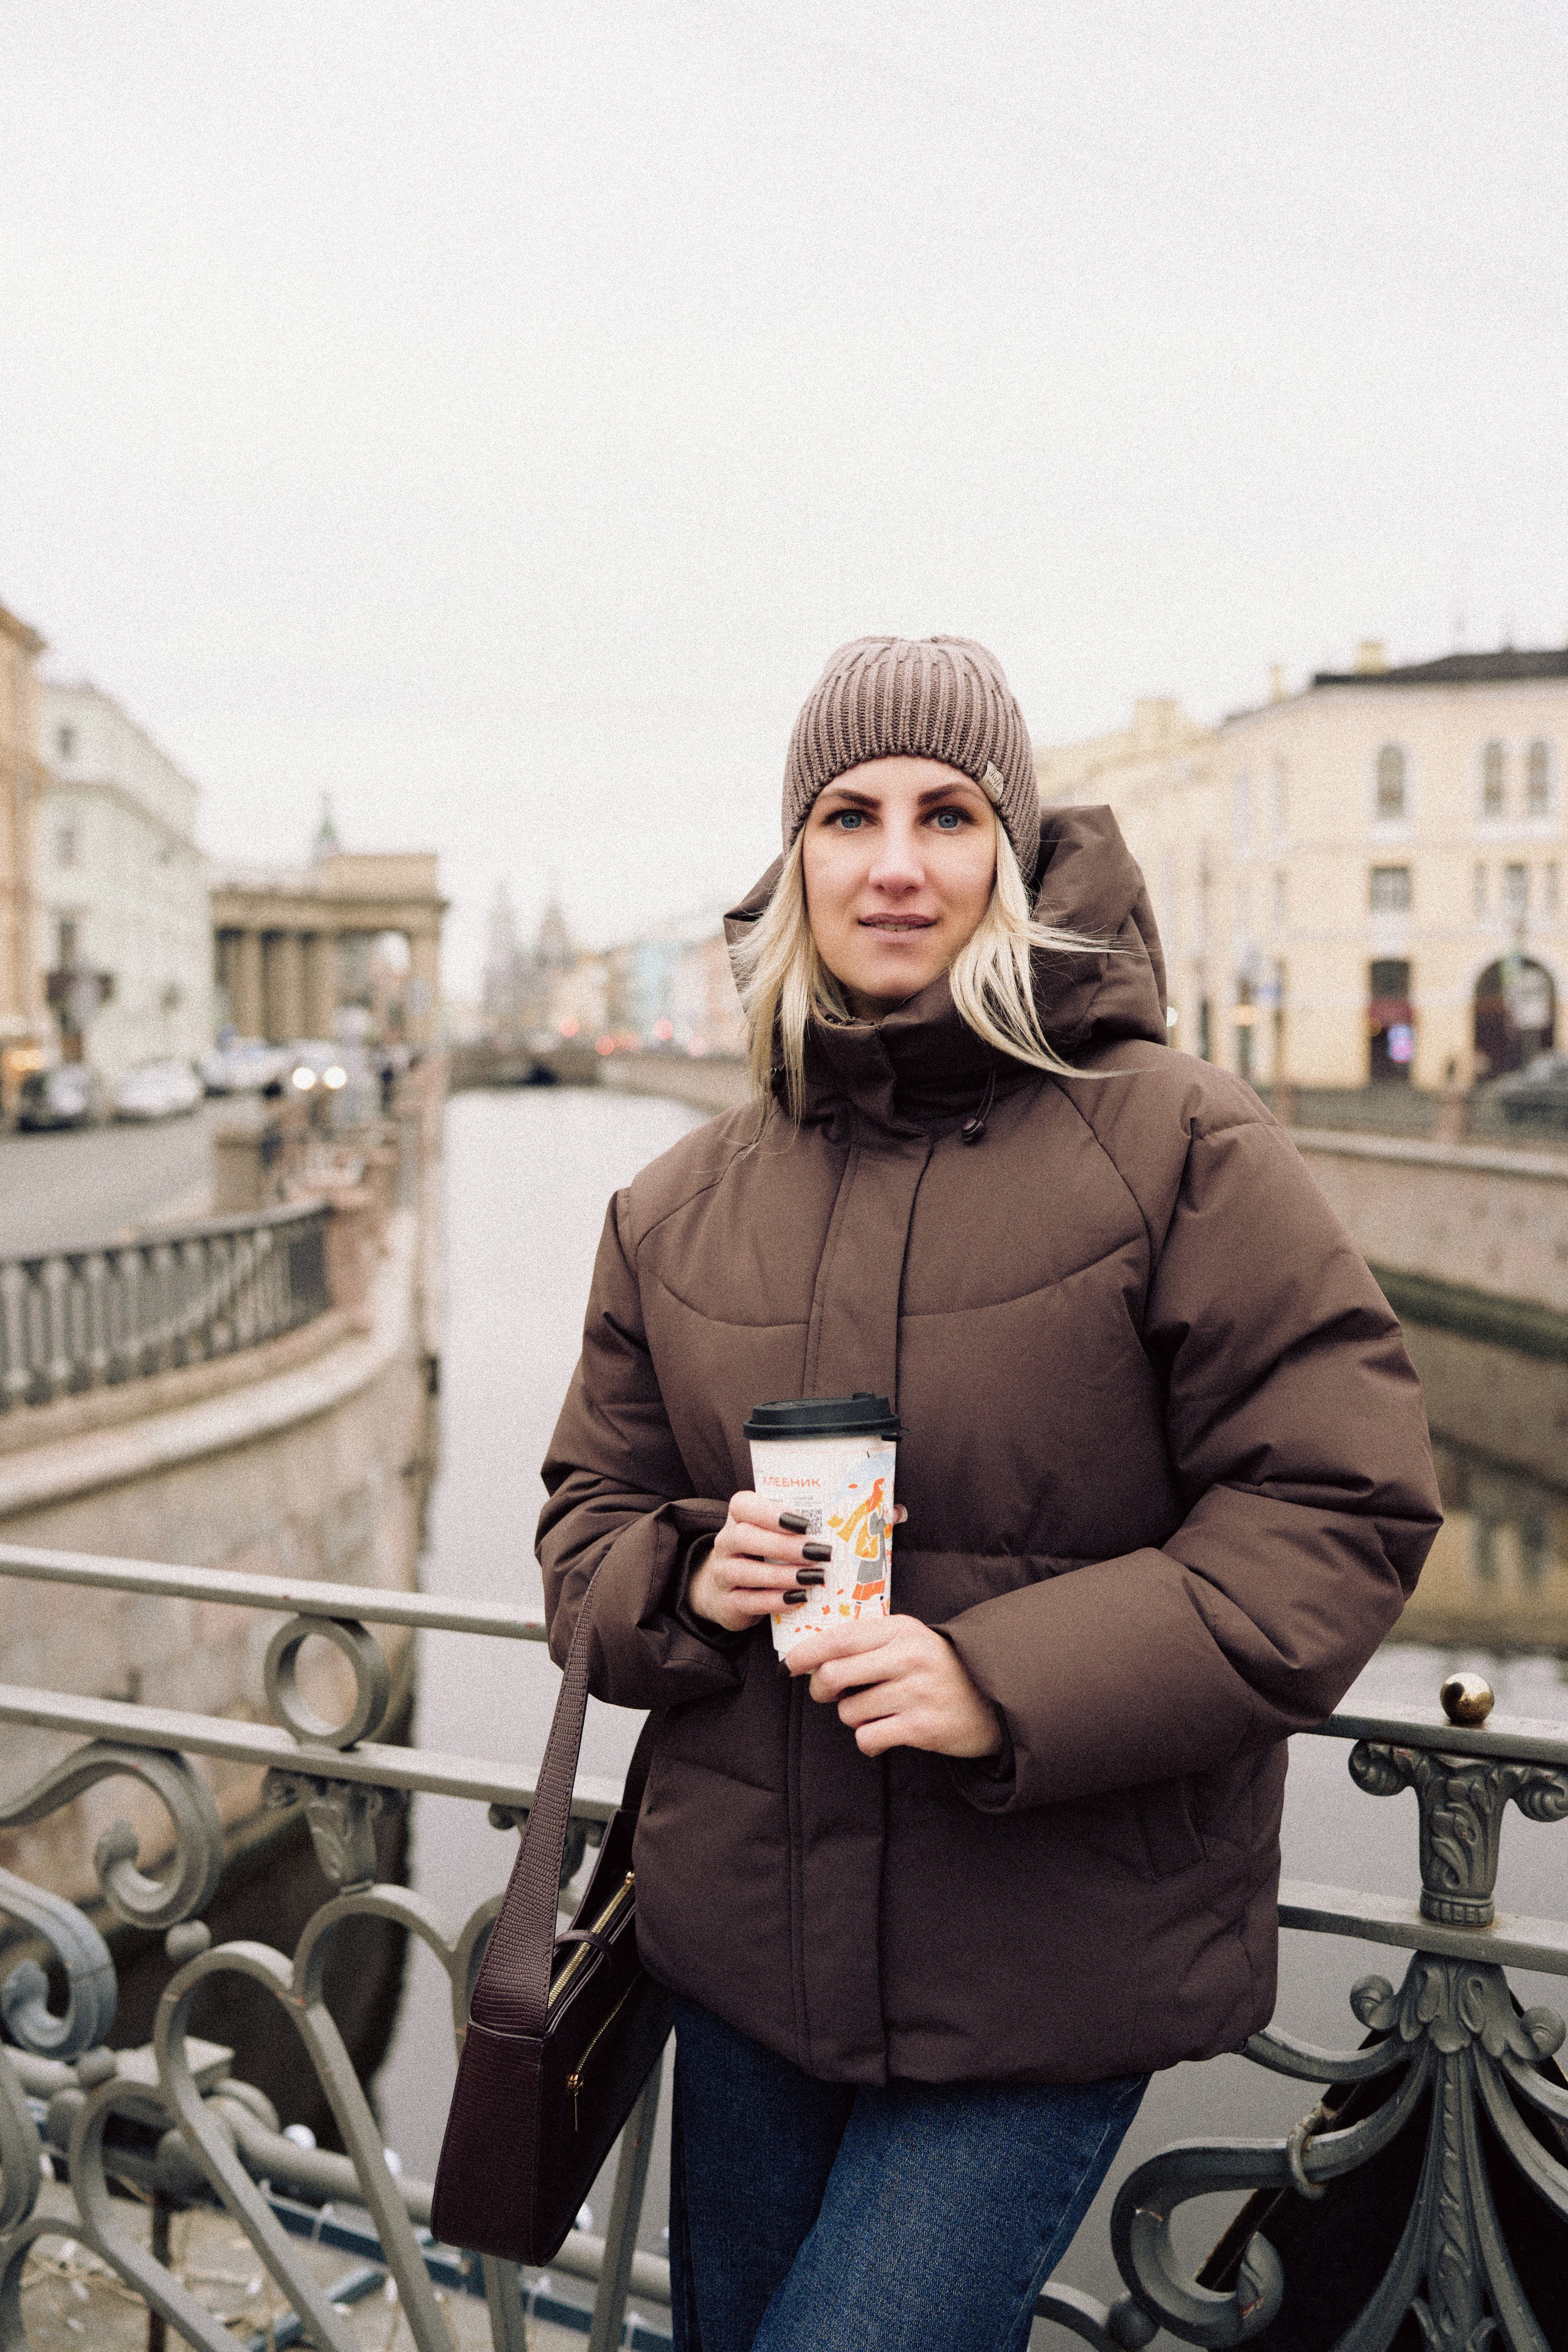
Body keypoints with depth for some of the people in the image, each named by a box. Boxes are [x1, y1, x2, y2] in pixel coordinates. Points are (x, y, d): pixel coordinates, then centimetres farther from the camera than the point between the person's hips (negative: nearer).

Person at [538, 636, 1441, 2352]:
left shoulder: (1178, 1145, -12)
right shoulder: (681, 1208, 3)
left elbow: (1338, 1507, -14)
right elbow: (591, 1516, 11)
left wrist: (1011, 1682, -24)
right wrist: (683, 1584, -13)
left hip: (1050, 1976, -5)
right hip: (745, 1946, 5)